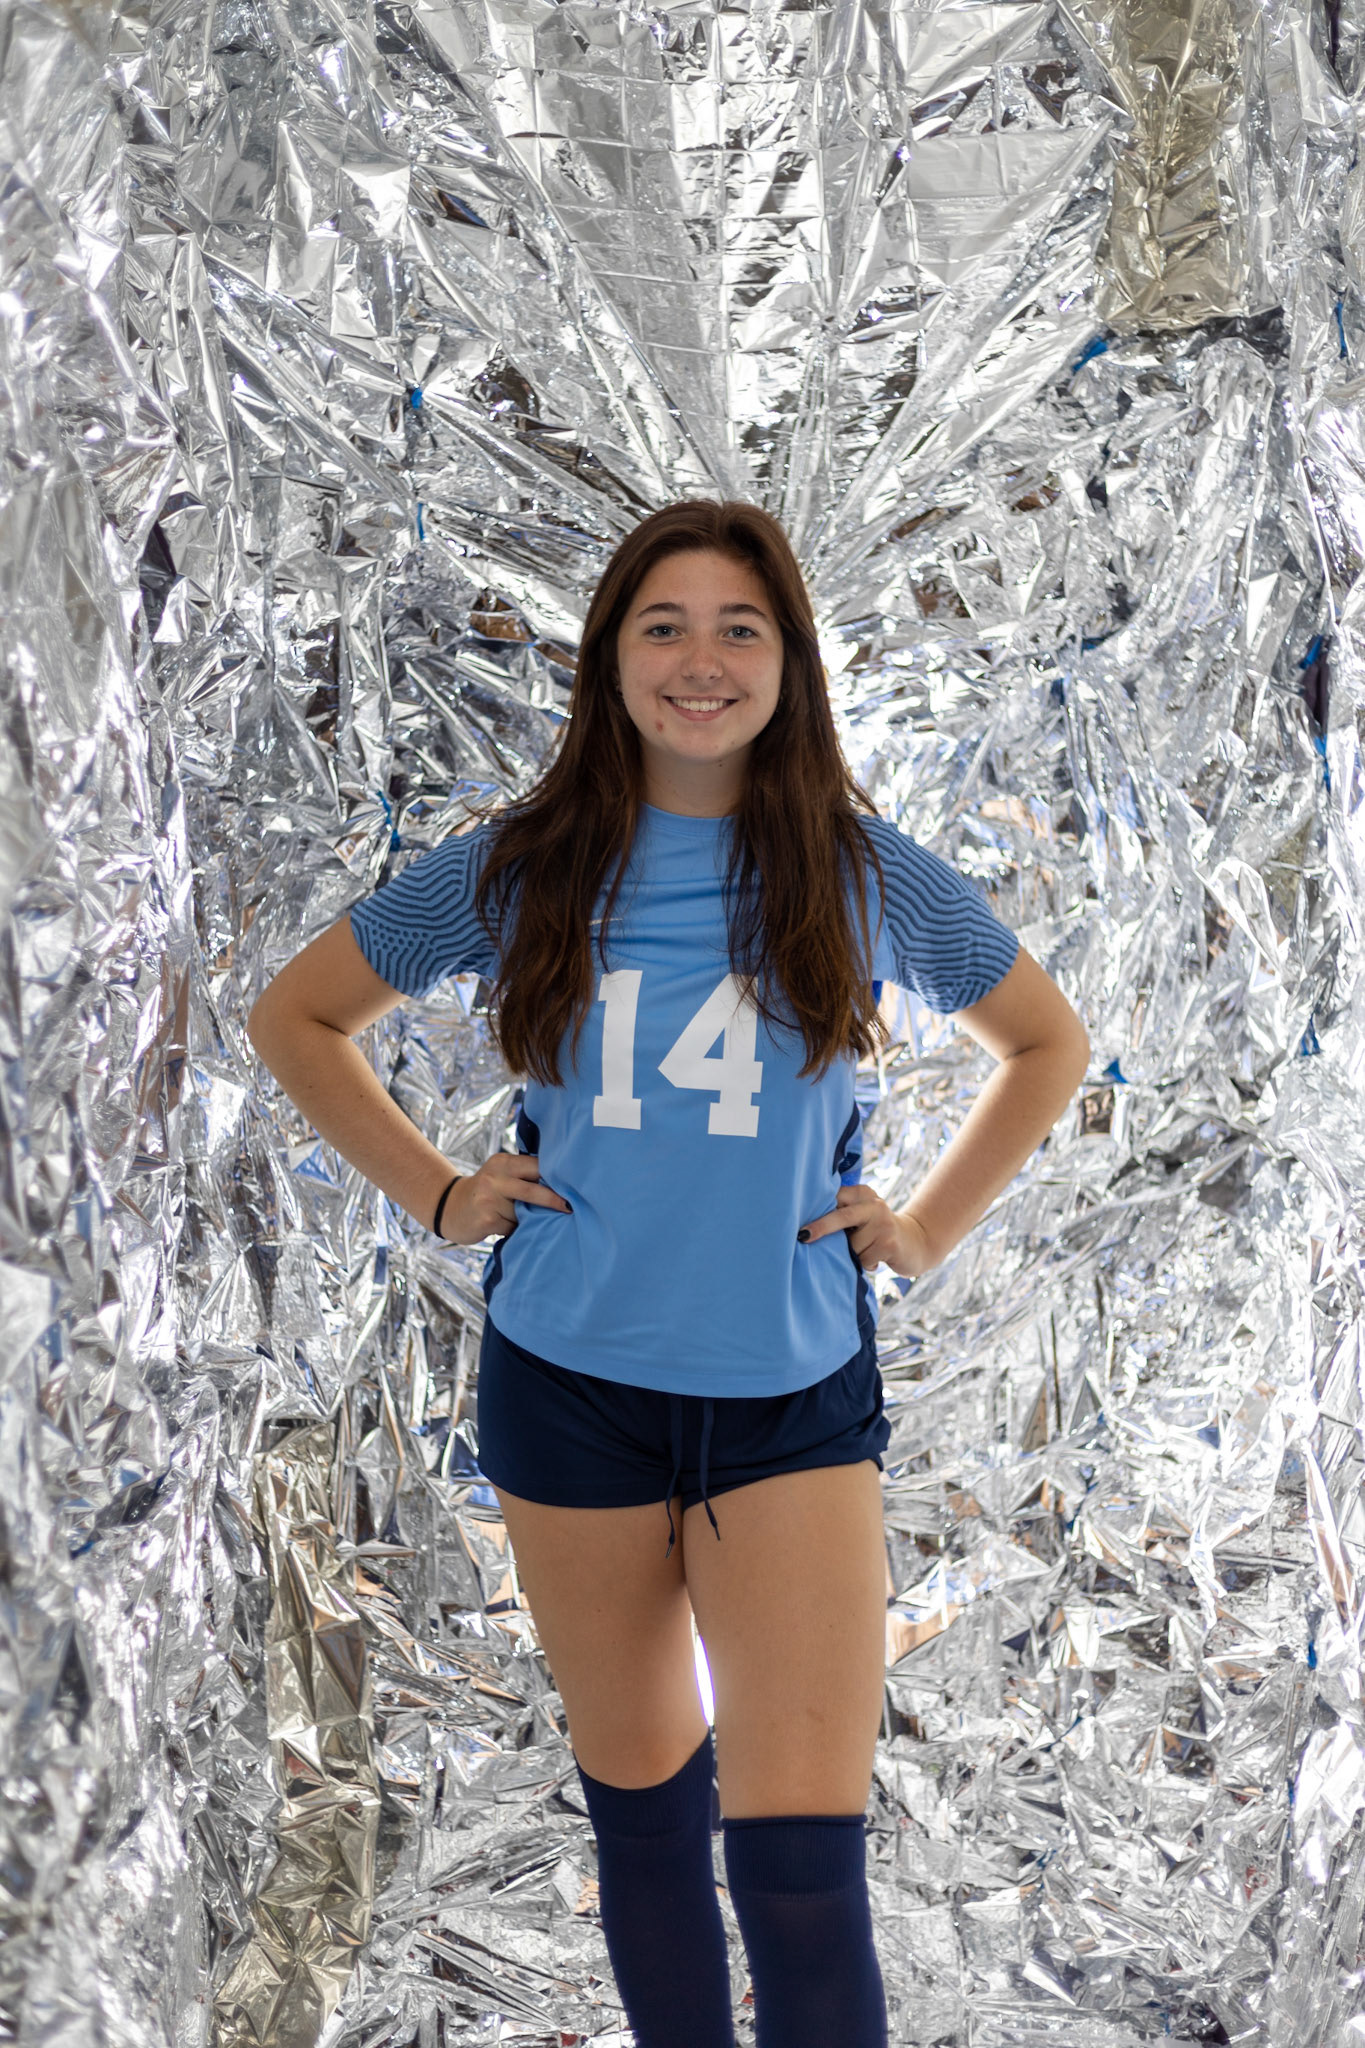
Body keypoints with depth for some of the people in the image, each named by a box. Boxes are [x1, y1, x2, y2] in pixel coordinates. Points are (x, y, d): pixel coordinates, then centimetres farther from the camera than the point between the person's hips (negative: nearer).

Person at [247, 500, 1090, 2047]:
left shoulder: (865, 875, 0)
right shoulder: (520, 870, 0)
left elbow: (1048, 1045, 16)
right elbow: (295, 1018, 12)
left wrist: (927, 1228, 6)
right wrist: (437, 1194, 4)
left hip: (795, 1395, -1)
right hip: (573, 1382, 1)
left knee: (802, 1856, -10)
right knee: (639, 1796, 15)